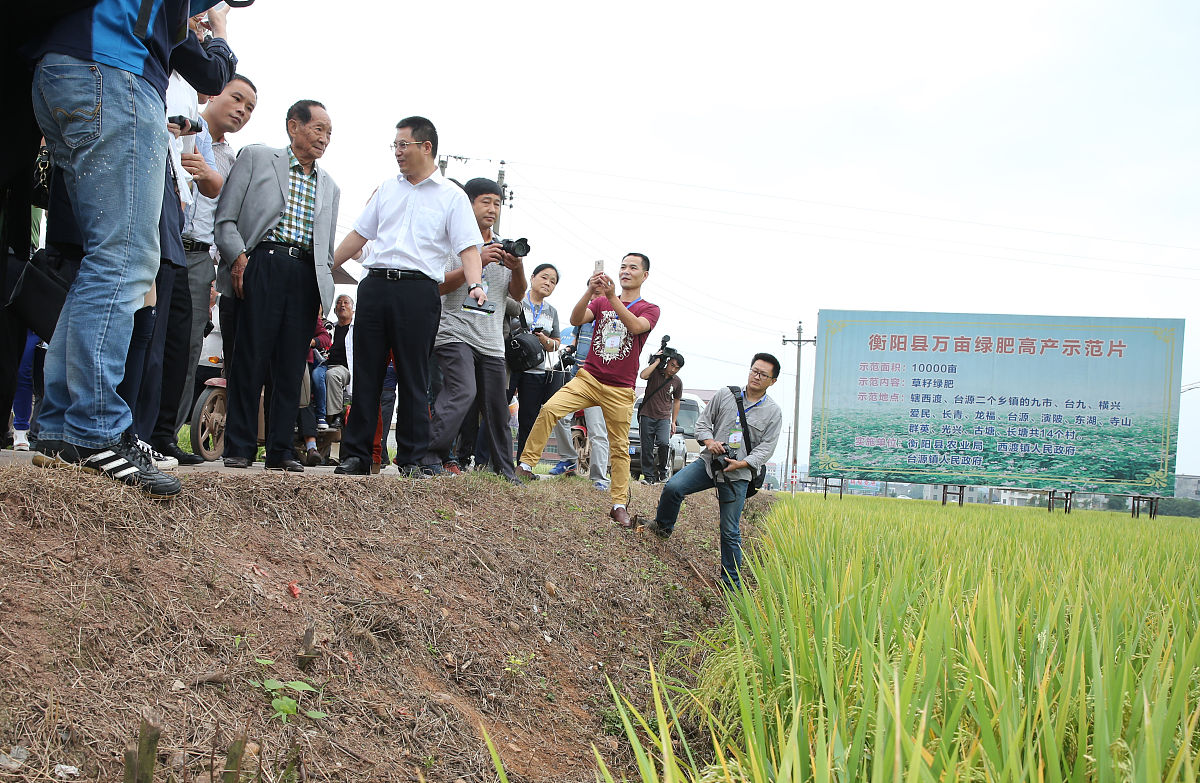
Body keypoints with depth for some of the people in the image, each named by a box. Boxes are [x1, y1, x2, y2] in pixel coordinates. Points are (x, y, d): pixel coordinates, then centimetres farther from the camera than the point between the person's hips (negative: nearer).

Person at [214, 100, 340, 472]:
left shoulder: (329, 187, 25)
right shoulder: (256, 157, 11)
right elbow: (226, 215, 3)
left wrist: (324, 287, 11)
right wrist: (238, 256, -10)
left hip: (306, 274, 4)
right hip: (262, 264, -4)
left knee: (291, 366, 1)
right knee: (250, 358, -7)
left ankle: (280, 450, 6)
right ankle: (239, 448, 1)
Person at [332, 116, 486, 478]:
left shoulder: (451, 196, 4)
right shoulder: (387, 189, 18)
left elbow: (468, 247, -4)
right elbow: (359, 234, 22)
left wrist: (475, 285, -21)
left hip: (418, 290, -4)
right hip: (375, 285, 4)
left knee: (413, 379, 0)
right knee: (366, 374, 4)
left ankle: (411, 460, 7)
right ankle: (356, 455, 11)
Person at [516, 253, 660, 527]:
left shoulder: (649, 309, 5)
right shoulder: (600, 302, 12)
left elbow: (635, 327, -18)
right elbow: (576, 320, -6)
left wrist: (612, 297, -28)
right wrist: (590, 291, -22)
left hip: (620, 389, -2)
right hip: (588, 378, 2)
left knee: (619, 447, 0)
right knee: (549, 409, -20)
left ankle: (619, 504, 8)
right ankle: (526, 465, -12)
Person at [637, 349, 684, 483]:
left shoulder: (677, 382, 5)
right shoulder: (655, 372, -3)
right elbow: (643, 375, -25)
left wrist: (673, 422, 12)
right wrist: (657, 361, -18)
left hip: (664, 418, 1)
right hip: (647, 416, -1)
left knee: (664, 443, -20)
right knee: (647, 448, -1)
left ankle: (662, 471, 0)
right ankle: (648, 476, 10)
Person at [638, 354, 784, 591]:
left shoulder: (773, 412, 2)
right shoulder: (725, 394, 6)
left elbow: (766, 447, -1)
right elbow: (703, 421, 10)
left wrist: (742, 463, -15)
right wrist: (709, 441, -10)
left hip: (737, 475, -2)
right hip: (709, 461, 2)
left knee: (730, 531, 1)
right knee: (673, 487, -18)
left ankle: (731, 582, 14)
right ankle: (663, 527, 10)